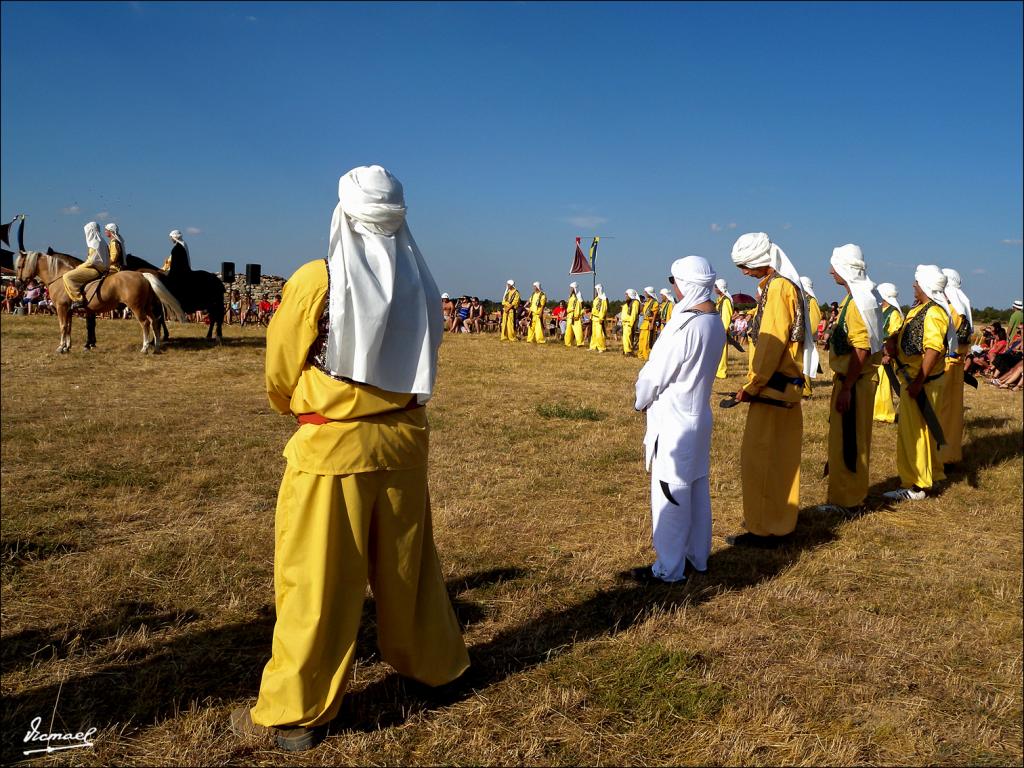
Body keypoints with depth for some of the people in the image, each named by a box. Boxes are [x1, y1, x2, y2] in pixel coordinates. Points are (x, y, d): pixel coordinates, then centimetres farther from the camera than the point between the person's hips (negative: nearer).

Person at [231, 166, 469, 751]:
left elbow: (281, 369, -1)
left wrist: (295, 408, 19)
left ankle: (295, 712, 17)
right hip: (404, 439, 5)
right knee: (406, 562, 21)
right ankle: (433, 660, 39)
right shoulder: (419, 283, 0)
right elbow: (424, 362, 4)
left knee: (318, 577, 5)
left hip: (332, 445, -4)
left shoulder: (318, 280, -11)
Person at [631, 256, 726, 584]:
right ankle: (697, 557, 29)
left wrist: (641, 402, 3)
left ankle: (668, 569, 10)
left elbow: (653, 375, -17)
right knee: (697, 491, 17)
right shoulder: (715, 324, 4)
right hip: (699, 415, 9)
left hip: (673, 422, -9)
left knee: (669, 497, 1)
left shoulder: (683, 326, -23)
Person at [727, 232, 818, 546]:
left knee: (760, 458, -4)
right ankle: (779, 519, 28)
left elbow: (772, 343, -21)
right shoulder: (784, 284, 15)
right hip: (785, 385, 10)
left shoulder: (778, 287, -16)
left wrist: (751, 387, -16)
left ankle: (764, 529, 3)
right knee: (780, 455, 17)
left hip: (773, 387, -10)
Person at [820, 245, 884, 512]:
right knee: (844, 439, 17)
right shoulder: (856, 297, 12)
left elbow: (861, 350, -24)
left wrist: (846, 388, -23)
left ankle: (847, 500, 9)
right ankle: (846, 494, 29)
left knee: (848, 441, -1)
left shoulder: (859, 300, -19)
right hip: (848, 377, 10)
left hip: (855, 382, -10)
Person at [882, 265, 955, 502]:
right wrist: (893, 342, -4)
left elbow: (933, 351, -25)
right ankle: (930, 474, 33)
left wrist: (918, 382, -26)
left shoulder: (934, 314, -18)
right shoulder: (918, 309, 12)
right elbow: (906, 336, 19)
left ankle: (916, 485, 2)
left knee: (915, 431, -4)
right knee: (919, 429, 19)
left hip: (922, 382, -10)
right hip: (911, 378, 10)